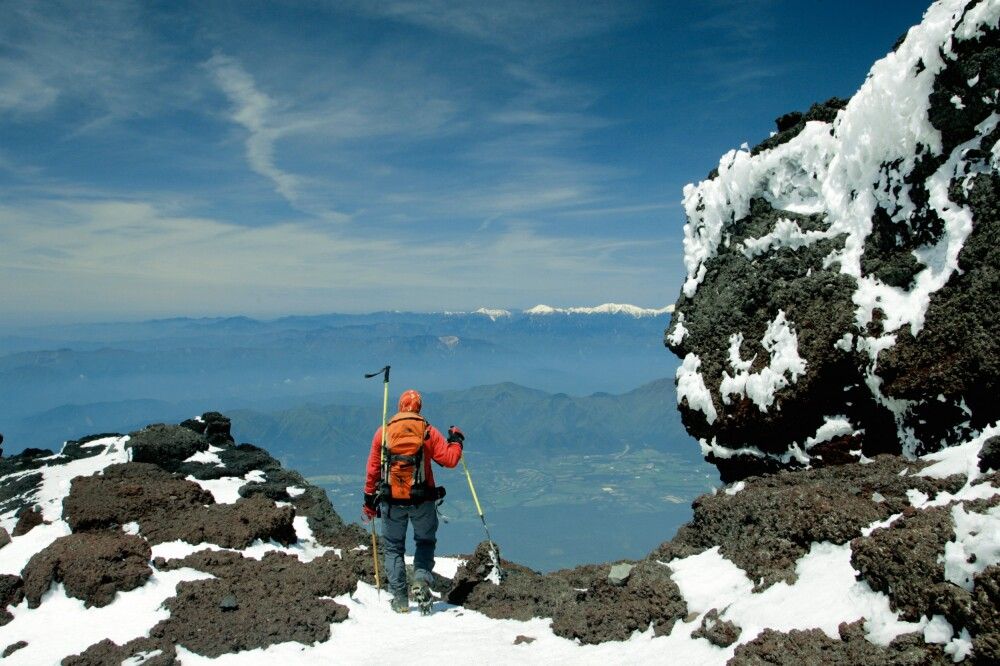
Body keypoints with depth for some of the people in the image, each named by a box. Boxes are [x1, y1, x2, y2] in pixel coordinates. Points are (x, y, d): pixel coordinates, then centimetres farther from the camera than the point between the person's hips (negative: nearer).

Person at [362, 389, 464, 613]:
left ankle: (400, 599, 11)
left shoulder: (383, 432, 3)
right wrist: (456, 441, 15)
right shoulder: (428, 431, 0)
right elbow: (450, 459, -4)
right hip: (422, 501, 0)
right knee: (425, 542, 19)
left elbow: (373, 469, 4)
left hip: (391, 501, 1)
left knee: (393, 547, 14)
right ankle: (421, 580, -4)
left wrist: (369, 500, 11)